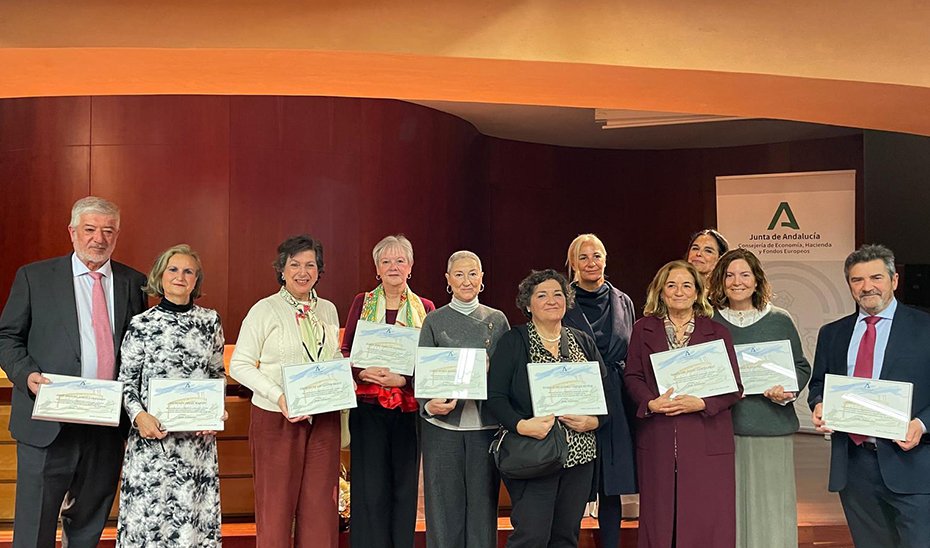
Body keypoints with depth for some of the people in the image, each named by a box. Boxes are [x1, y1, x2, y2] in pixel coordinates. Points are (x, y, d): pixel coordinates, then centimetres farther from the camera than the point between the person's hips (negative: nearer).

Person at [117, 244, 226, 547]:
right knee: (149, 514, 2)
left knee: (195, 514, 6)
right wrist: (139, 415, -14)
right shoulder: (141, 324, -1)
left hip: (199, 438, 2)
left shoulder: (210, 321, 7)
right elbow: (126, 382, 2)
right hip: (153, 437, -2)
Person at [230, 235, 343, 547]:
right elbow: (239, 365, -8)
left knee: (321, 506, 7)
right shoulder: (265, 310, -4)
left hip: (324, 419, 4)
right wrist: (278, 396, -20)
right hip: (276, 418, -4)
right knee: (276, 506, 4)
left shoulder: (328, 310, 11)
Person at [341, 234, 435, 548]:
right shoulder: (362, 303, 7)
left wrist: (404, 379, -14)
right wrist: (362, 372, -15)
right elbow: (345, 352, 4)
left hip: (408, 407, 1)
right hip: (368, 405, -1)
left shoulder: (425, 308, 7)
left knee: (404, 484, 7)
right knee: (369, 487, -1)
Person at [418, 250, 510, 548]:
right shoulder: (434, 321, 4)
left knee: (483, 502, 6)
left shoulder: (497, 320, 8)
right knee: (445, 503, 3)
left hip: (486, 423, 1)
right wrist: (429, 405, -18)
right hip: (443, 423, -1)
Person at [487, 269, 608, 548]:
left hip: (579, 455, 4)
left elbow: (607, 392, 13)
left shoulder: (583, 342, 13)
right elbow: (495, 397, -6)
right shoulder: (512, 342, 0)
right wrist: (521, 425, -22)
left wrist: (594, 421, -6)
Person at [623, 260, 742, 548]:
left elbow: (734, 387, 2)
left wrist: (701, 403, -14)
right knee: (659, 517, 6)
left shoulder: (717, 332, 7)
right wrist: (651, 403, -13)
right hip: (657, 440, 1)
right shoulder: (643, 330, 10)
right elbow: (632, 376, 6)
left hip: (706, 441, -1)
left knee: (706, 519, 0)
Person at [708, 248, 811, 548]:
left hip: (771, 431, 0)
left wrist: (787, 390, -9)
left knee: (771, 506, 1)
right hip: (724, 429, 0)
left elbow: (801, 367, 10)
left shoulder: (779, 320, 6)